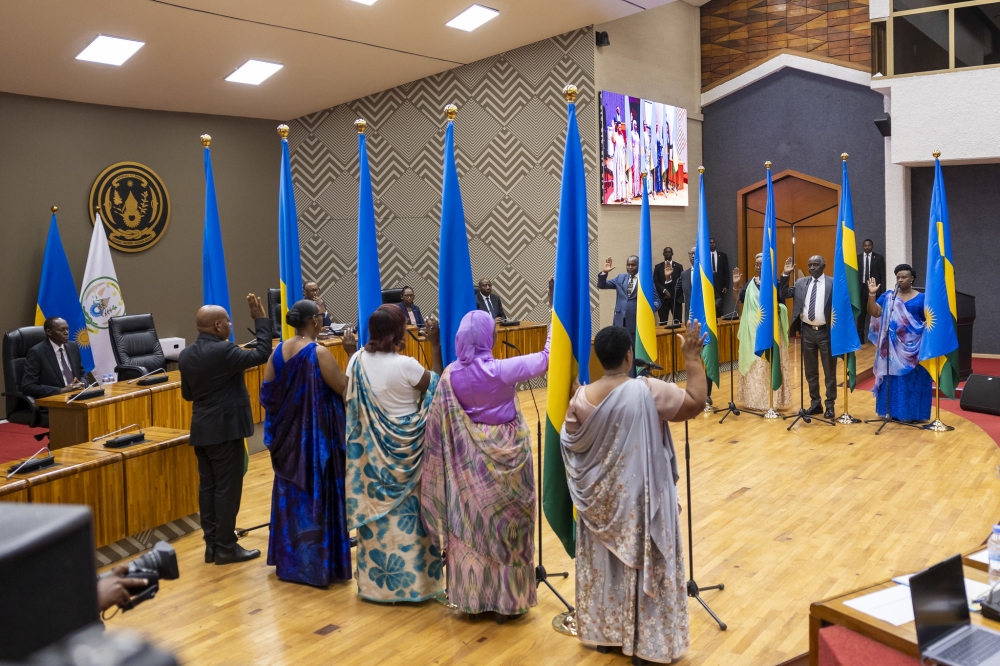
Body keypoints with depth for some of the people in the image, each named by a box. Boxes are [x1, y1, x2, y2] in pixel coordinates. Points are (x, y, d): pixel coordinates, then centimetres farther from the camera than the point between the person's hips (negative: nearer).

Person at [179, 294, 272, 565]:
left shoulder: (186, 355, 6)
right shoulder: (223, 351, -19)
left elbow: (187, 394, 14)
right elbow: (261, 354, -19)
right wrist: (261, 319, -13)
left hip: (201, 430, 8)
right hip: (225, 430, -8)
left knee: (207, 487, 11)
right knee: (227, 489, 0)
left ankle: (211, 544, 18)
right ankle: (226, 547, 6)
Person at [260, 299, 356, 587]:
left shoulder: (278, 351, 1)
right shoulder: (319, 353, -18)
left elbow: (267, 393, 6)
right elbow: (346, 388, -16)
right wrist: (351, 353, -12)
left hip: (288, 436, 7)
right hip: (317, 437, -6)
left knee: (290, 494, 17)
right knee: (318, 495, 4)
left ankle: (289, 561, 27)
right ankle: (318, 564, 11)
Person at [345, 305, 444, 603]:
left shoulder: (357, 361, -5)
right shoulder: (406, 365, -21)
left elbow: (350, 403, 5)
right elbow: (438, 386, -6)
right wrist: (435, 345, -6)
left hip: (371, 450, 5)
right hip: (404, 448, -5)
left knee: (376, 509, 14)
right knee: (407, 512, 7)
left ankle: (375, 581, 24)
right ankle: (413, 581, 17)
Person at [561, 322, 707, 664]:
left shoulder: (582, 397, -10)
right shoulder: (646, 391, -21)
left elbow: (569, 442, 2)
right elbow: (696, 403, -14)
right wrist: (693, 358, -7)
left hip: (600, 497, 4)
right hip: (640, 497, -3)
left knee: (603, 564, 18)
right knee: (644, 564, 11)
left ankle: (604, 633, 32)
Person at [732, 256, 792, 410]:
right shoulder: (750, 283, 9)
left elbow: (783, 306, -3)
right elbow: (739, 301, 4)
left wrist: (776, 308, -24)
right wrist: (736, 285, -7)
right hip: (753, 330, 4)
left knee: (771, 364, -2)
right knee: (753, 364, 6)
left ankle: (772, 400, 4)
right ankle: (753, 398, 14)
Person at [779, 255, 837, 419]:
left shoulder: (833, 283, -6)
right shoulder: (801, 282, 7)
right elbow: (783, 294, 2)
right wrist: (786, 274, -4)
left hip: (826, 331, -4)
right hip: (807, 331, 4)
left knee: (829, 370, 6)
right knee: (810, 370, 12)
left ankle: (830, 404, 15)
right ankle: (815, 402, 23)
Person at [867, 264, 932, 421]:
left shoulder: (921, 298, 0)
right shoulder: (887, 296, 6)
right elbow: (874, 313, -6)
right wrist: (872, 294, -16)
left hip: (912, 346, -2)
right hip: (892, 346, 2)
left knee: (913, 379, 2)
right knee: (892, 379, 6)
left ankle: (913, 413, 10)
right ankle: (894, 411, 14)